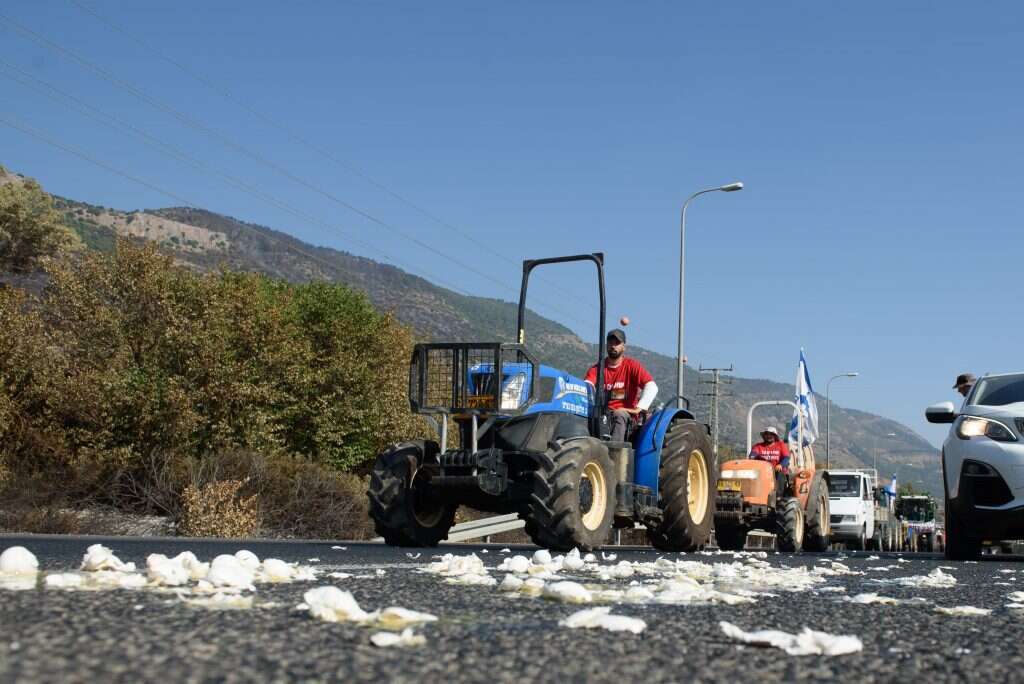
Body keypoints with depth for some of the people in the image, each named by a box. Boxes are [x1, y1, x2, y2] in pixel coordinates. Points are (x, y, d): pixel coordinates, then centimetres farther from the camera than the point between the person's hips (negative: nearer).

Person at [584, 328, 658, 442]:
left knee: (619, 415, -36)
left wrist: (638, 408, -22)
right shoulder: (597, 368, 10)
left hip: (626, 415, -2)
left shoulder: (632, 366, 3)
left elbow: (652, 387, -10)